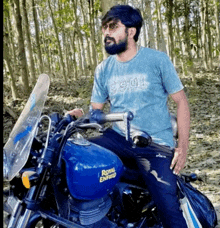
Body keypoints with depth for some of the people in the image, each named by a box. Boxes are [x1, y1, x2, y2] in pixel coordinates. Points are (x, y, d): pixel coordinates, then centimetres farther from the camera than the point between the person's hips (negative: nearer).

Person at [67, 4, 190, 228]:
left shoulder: (157, 60, -3)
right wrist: (79, 116, -12)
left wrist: (183, 146, -9)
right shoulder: (103, 69, 9)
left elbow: (181, 101, -1)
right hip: (117, 138, 4)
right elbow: (96, 109, 12)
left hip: (155, 143, -3)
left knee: (169, 210, -19)